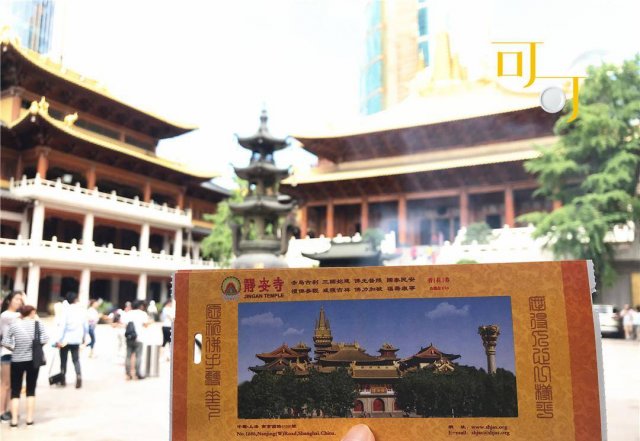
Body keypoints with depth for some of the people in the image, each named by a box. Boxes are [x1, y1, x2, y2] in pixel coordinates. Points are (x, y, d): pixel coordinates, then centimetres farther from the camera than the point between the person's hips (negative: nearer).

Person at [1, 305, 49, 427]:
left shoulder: (14, 324, -6)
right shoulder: (37, 324, -6)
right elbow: (44, 340, -11)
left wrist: (14, 348, 8)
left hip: (17, 361, 0)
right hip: (33, 360, 0)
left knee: (15, 391, 10)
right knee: (31, 390, 11)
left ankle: (14, 420, 9)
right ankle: (29, 418, 12)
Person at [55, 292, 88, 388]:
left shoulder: (66, 310, -8)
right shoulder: (82, 310, 3)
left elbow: (62, 325, -15)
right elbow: (86, 326, 8)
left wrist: (58, 340, -14)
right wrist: (83, 337, 21)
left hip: (65, 339, -2)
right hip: (76, 339, 2)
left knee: (63, 360, 12)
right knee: (76, 359, 8)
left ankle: (63, 380, 18)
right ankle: (79, 375, -14)